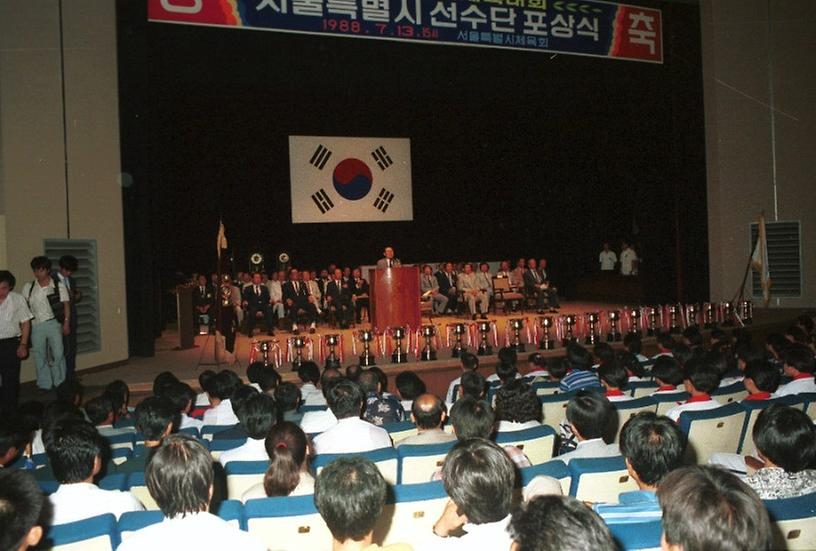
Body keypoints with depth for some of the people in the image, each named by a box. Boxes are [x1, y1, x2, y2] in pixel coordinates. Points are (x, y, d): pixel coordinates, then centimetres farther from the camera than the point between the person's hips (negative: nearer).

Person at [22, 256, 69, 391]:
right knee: (40, 356, 8)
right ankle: (44, 384, 17)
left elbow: (66, 305, 0)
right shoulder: (28, 287, 6)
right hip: (36, 325, 2)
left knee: (58, 354, -2)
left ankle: (59, 382, 11)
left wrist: (66, 323, -7)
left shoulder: (58, 286, 0)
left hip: (53, 323, -2)